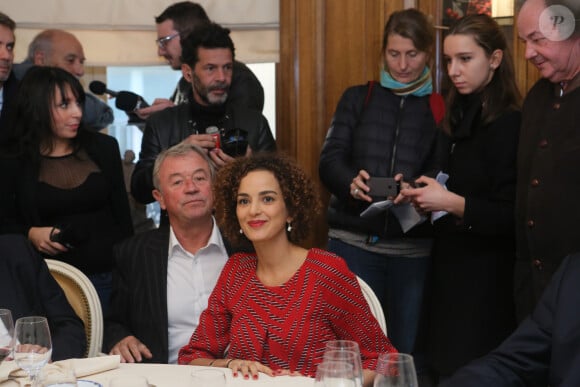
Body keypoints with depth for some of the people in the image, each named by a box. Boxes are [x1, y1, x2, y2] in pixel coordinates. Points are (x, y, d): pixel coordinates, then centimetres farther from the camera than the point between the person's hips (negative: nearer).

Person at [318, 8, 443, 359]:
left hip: (413, 247, 0)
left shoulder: (441, 108, 7)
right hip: (353, 241, 0)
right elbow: (330, 160, -1)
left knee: (405, 350, 7)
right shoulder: (357, 98, 9)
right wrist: (351, 182, -23)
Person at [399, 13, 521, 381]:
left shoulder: (512, 124, -15)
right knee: (446, 368, 14)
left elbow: (513, 216, -18)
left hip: (487, 279, -8)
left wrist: (454, 204, -25)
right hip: (452, 268, 8)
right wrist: (427, 196, 0)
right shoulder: (462, 115, 10)